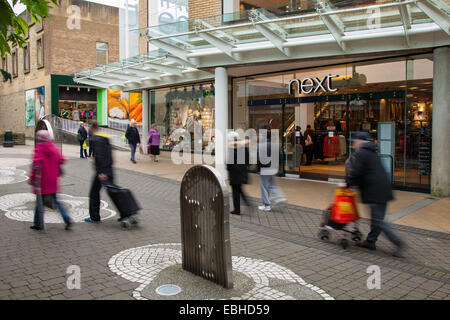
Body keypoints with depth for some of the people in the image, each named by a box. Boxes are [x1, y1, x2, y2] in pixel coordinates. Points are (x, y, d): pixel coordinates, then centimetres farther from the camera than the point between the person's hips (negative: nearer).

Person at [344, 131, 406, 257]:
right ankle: (371, 241, 24)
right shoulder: (371, 152, 21)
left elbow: (357, 172, -14)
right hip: (383, 189, 10)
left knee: (378, 220, -6)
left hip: (375, 191, -10)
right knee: (377, 218, 14)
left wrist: (348, 183, -1)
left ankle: (398, 242, -8)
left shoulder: (360, 153, -8)